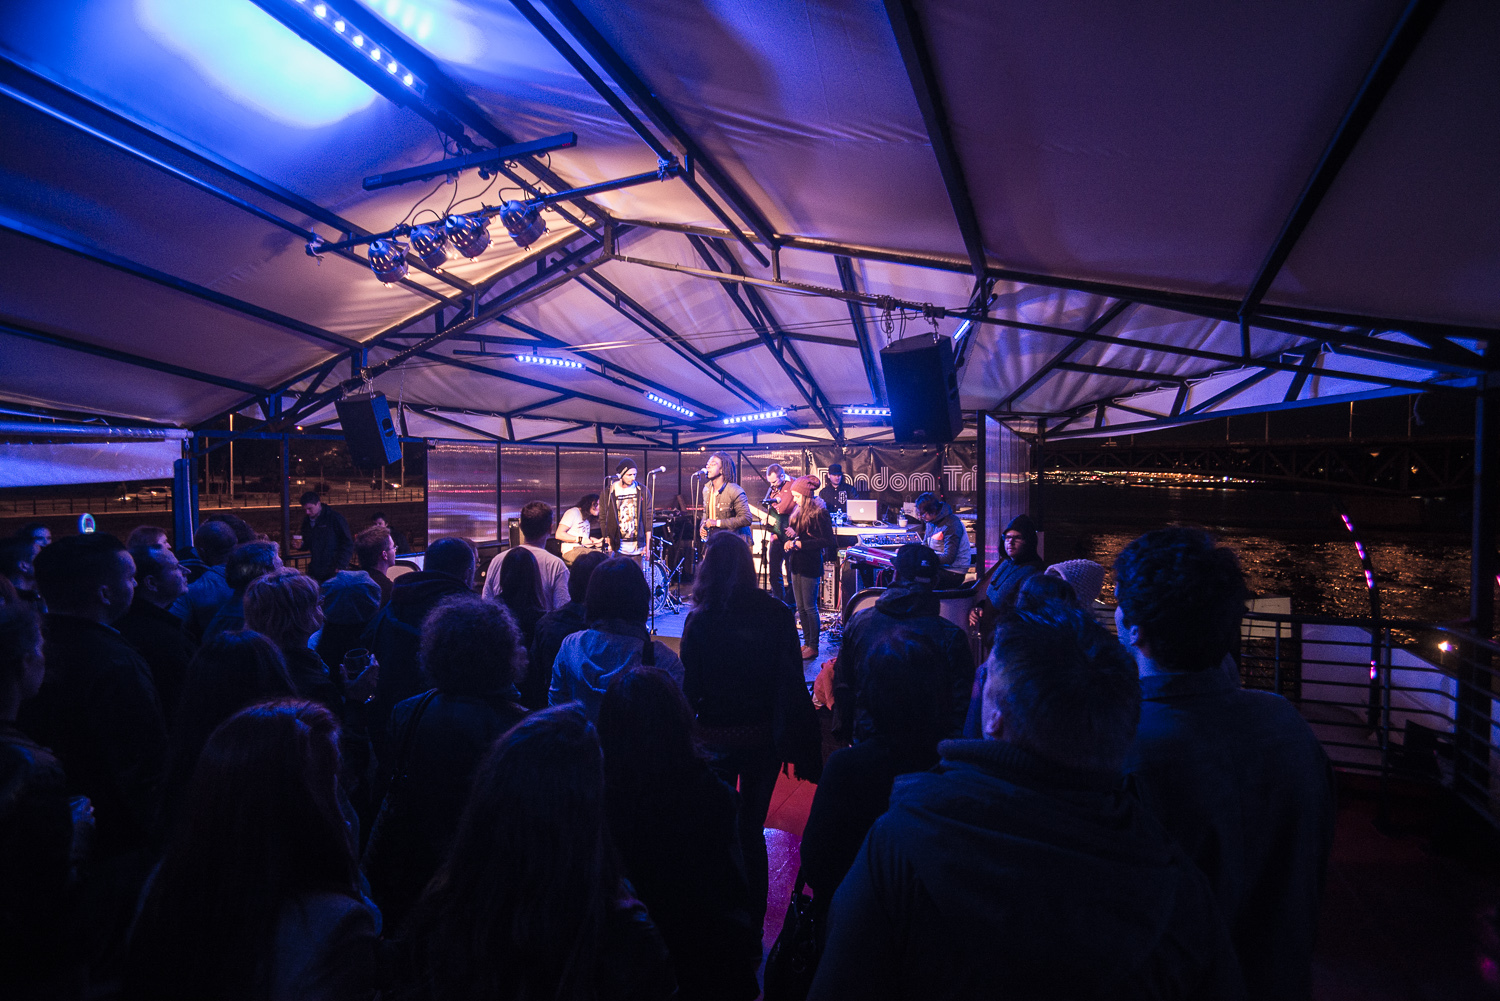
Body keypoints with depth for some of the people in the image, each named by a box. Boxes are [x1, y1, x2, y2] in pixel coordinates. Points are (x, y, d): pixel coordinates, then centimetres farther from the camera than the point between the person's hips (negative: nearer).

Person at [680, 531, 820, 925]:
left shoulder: (699, 621, -14)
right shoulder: (778, 615, -9)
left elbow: (690, 686, -10)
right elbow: (792, 682, -7)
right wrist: (801, 742, 3)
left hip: (715, 736, -1)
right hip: (764, 736, 2)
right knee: (752, 829, 16)